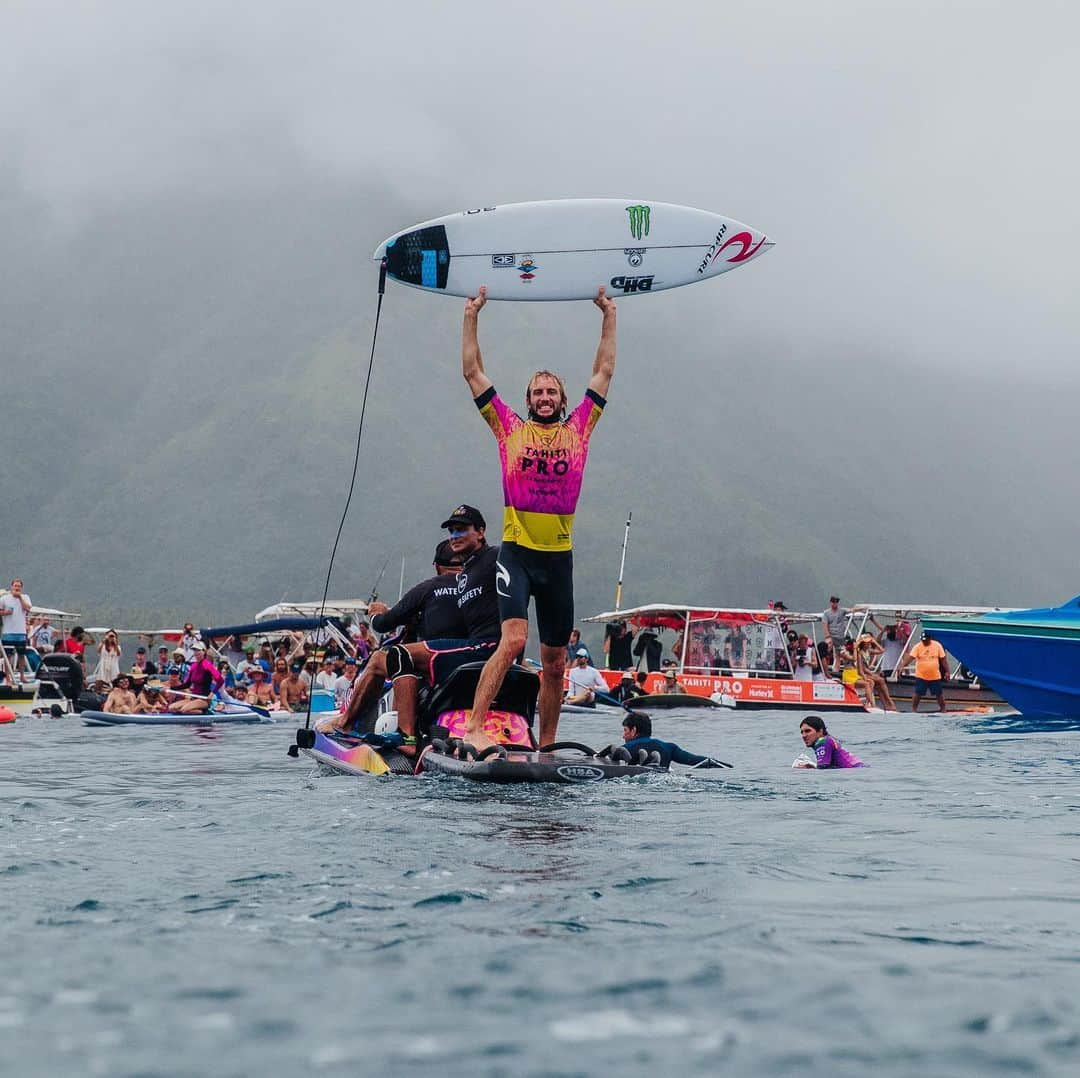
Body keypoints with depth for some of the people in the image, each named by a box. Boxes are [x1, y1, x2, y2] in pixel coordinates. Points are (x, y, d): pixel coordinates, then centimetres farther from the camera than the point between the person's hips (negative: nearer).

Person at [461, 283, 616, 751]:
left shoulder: (578, 429, 10)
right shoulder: (510, 428, 5)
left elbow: (604, 372, 16)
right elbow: (473, 373, 7)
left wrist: (609, 317, 17)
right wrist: (471, 317, 7)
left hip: (559, 557, 3)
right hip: (517, 551, -3)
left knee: (554, 661, 9)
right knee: (513, 639, -22)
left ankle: (547, 745, 19)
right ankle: (473, 727, -24)